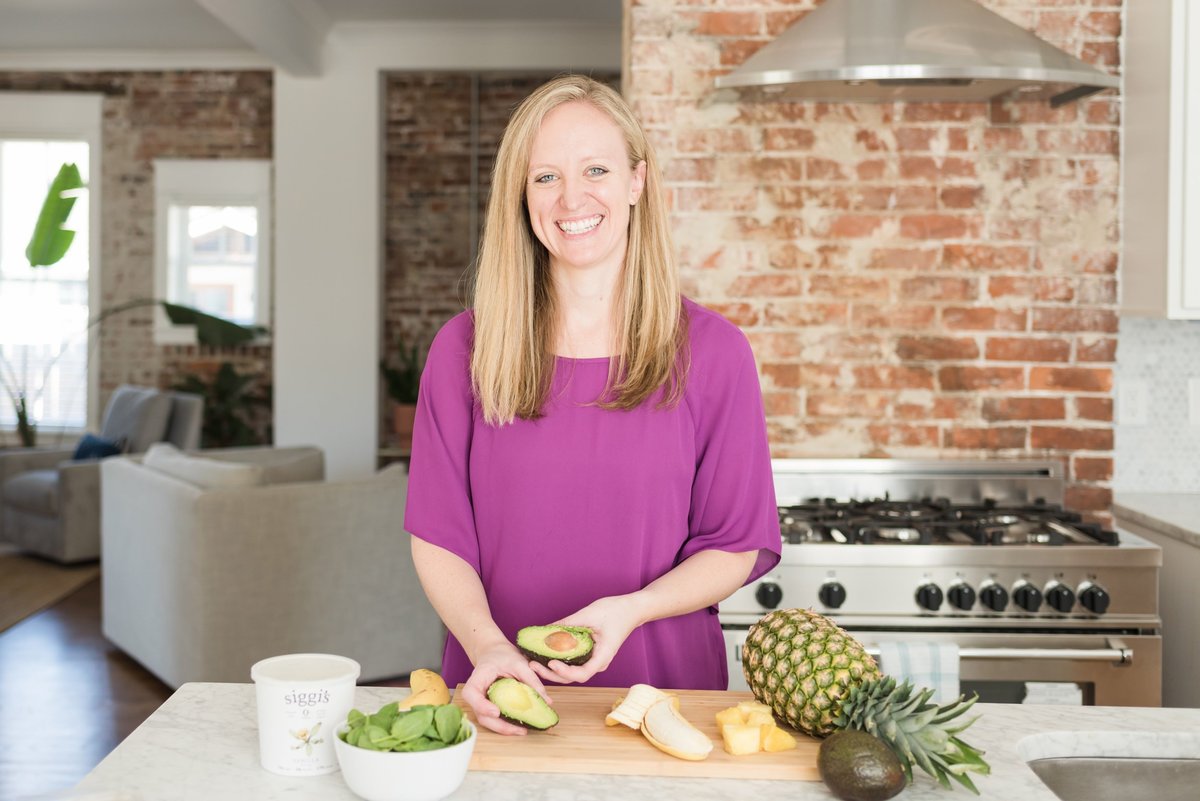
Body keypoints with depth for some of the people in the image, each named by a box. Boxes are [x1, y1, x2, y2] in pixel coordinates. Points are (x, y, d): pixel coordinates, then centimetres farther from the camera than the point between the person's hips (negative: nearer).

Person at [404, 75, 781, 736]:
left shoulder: (712, 351, -2)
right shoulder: (464, 350, 1)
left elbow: (738, 545, 2)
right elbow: (438, 536, 3)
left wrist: (630, 609, -14)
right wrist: (486, 643, -15)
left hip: (663, 687, 0)